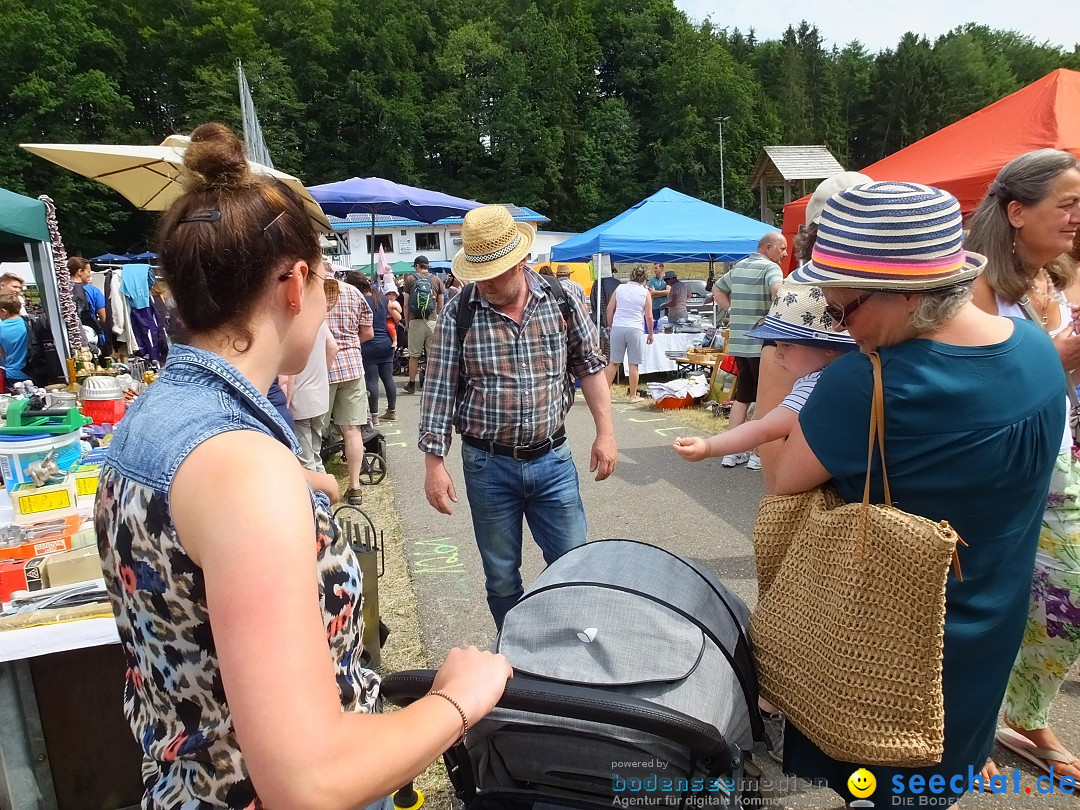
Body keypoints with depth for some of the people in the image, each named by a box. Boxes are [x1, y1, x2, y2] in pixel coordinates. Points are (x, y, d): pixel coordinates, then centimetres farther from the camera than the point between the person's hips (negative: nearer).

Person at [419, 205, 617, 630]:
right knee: (501, 577, 13)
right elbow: (440, 390, -6)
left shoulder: (561, 301, -3)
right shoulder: (458, 314, -8)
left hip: (552, 459, 1)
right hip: (488, 465, -1)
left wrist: (605, 432, 1)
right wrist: (434, 462, -8)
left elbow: (588, 366, 5)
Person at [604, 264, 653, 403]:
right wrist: (650, 334, 11)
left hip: (617, 328, 3)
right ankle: (633, 395, 10)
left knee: (613, 362, 10)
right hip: (635, 329, -3)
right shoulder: (645, 292, 0)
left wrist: (611, 326, 18)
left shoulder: (620, 288, 7)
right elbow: (648, 316, 1)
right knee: (633, 364, 3)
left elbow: (610, 309, 7)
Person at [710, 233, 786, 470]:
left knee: (742, 397, 13)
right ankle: (759, 453, 7)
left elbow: (717, 290, 28)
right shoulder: (770, 267, -8)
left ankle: (732, 452, 16)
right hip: (762, 343, -7)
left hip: (739, 342, 7)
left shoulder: (738, 267, 15)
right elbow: (778, 290, -29)